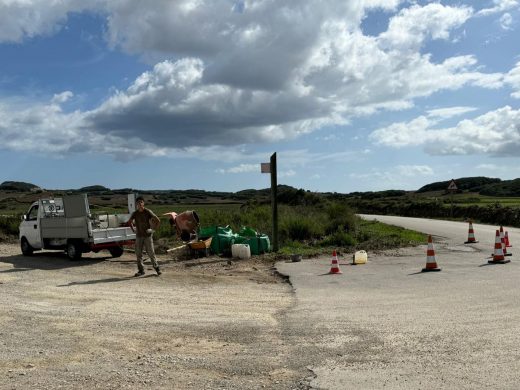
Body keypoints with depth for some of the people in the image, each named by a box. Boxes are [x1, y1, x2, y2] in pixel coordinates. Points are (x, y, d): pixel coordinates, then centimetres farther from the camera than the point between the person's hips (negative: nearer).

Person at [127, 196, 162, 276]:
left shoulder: (148, 212, -6)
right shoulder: (135, 213, 4)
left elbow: (158, 220, -3)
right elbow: (129, 222, 21)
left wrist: (154, 229, -5)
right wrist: (133, 230, 10)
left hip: (147, 236, -3)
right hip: (139, 236, 3)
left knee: (151, 253, -3)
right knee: (138, 254, 2)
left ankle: (157, 268, 8)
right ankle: (141, 270, 10)